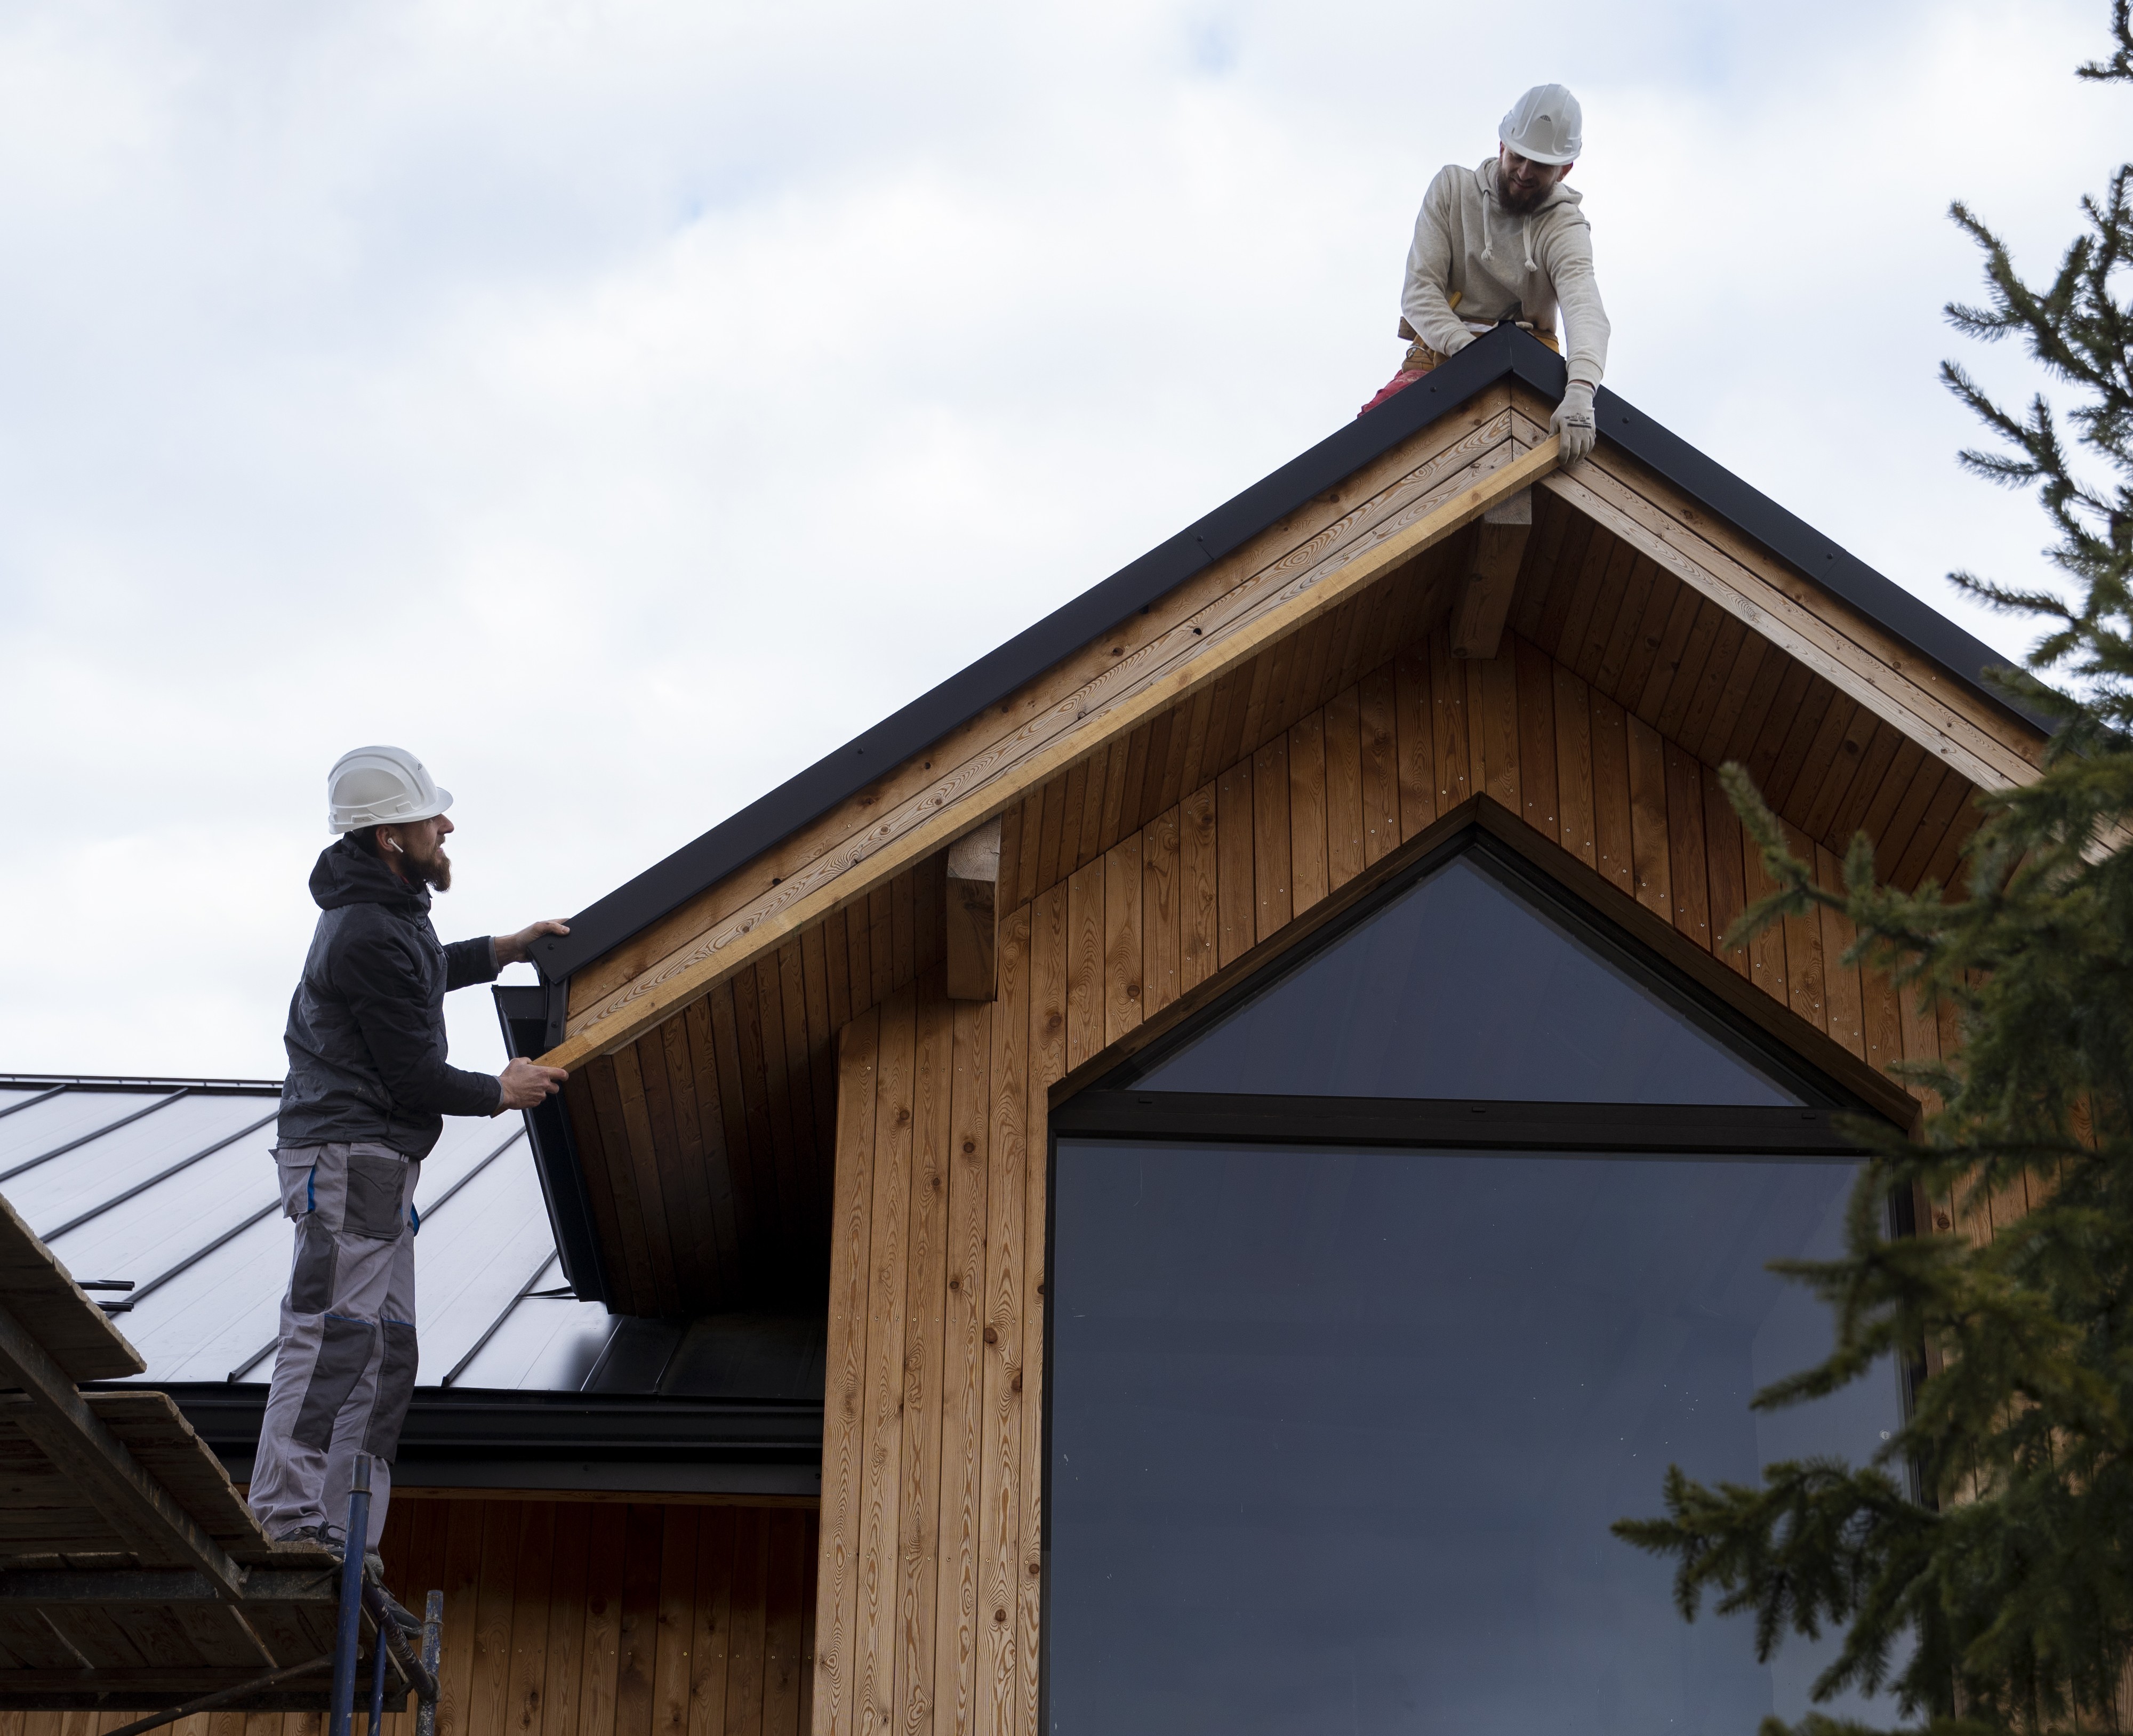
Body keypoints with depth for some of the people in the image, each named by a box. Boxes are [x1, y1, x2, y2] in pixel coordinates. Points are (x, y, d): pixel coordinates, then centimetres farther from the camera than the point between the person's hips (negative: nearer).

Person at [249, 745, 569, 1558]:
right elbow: (412, 1076, -16)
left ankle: (343, 1540, 11)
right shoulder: (371, 935, -18)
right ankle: (284, 1525, -14)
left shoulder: (382, 911, 15)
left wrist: (502, 950, 38)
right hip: (350, 1159, -11)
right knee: (332, 1339, -13)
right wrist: (501, 1092, 0)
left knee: (385, 1351, 10)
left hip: (375, 1163, 11)